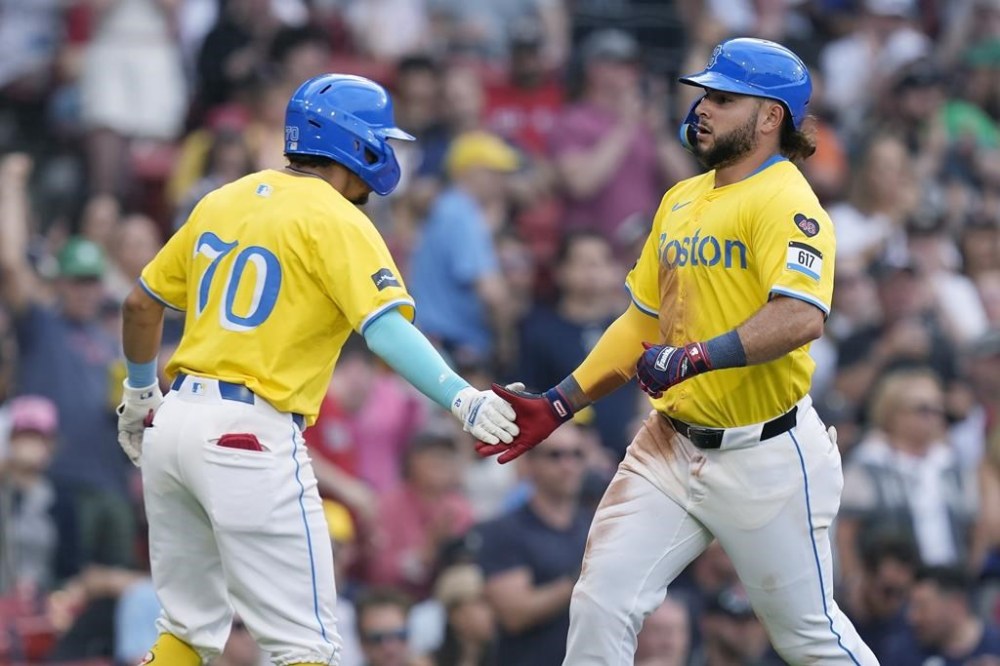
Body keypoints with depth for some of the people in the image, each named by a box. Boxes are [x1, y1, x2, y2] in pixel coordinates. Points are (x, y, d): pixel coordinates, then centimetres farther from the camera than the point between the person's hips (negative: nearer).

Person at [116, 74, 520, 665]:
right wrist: (463, 399, -30)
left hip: (173, 420, 8)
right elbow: (387, 327, -21)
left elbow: (141, 304, 23)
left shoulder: (225, 200, 15)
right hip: (250, 437, -8)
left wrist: (141, 393, 38)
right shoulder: (336, 220, -6)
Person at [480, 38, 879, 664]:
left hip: (764, 456, -7)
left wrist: (697, 358, -35)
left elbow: (800, 317, -30)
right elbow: (642, 323, 20)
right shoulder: (681, 200, 12)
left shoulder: (785, 202, -14)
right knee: (601, 605, -3)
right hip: (672, 447, 7)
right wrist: (558, 404, 13)